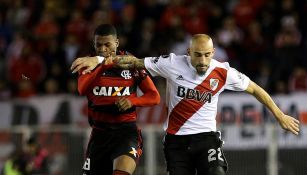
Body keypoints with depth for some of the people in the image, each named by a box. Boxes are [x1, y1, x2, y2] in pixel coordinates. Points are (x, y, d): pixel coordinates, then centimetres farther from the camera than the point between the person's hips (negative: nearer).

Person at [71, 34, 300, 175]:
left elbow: (255, 89, 7)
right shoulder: (173, 64, -9)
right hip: (177, 139, 1)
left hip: (206, 136, -1)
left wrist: (280, 116, 13)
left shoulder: (223, 73, -7)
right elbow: (135, 62, -3)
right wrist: (98, 60, -9)